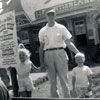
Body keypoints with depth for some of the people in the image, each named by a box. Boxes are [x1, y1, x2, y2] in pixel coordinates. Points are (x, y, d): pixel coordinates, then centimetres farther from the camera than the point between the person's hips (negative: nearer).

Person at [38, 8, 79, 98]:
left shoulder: (61, 28, 6)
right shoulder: (42, 31, 10)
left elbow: (69, 43, 1)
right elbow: (41, 47, 12)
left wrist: (78, 53, -10)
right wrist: (41, 62, 3)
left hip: (60, 53, -2)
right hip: (48, 55, 2)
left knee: (64, 79, -3)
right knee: (53, 81, 7)